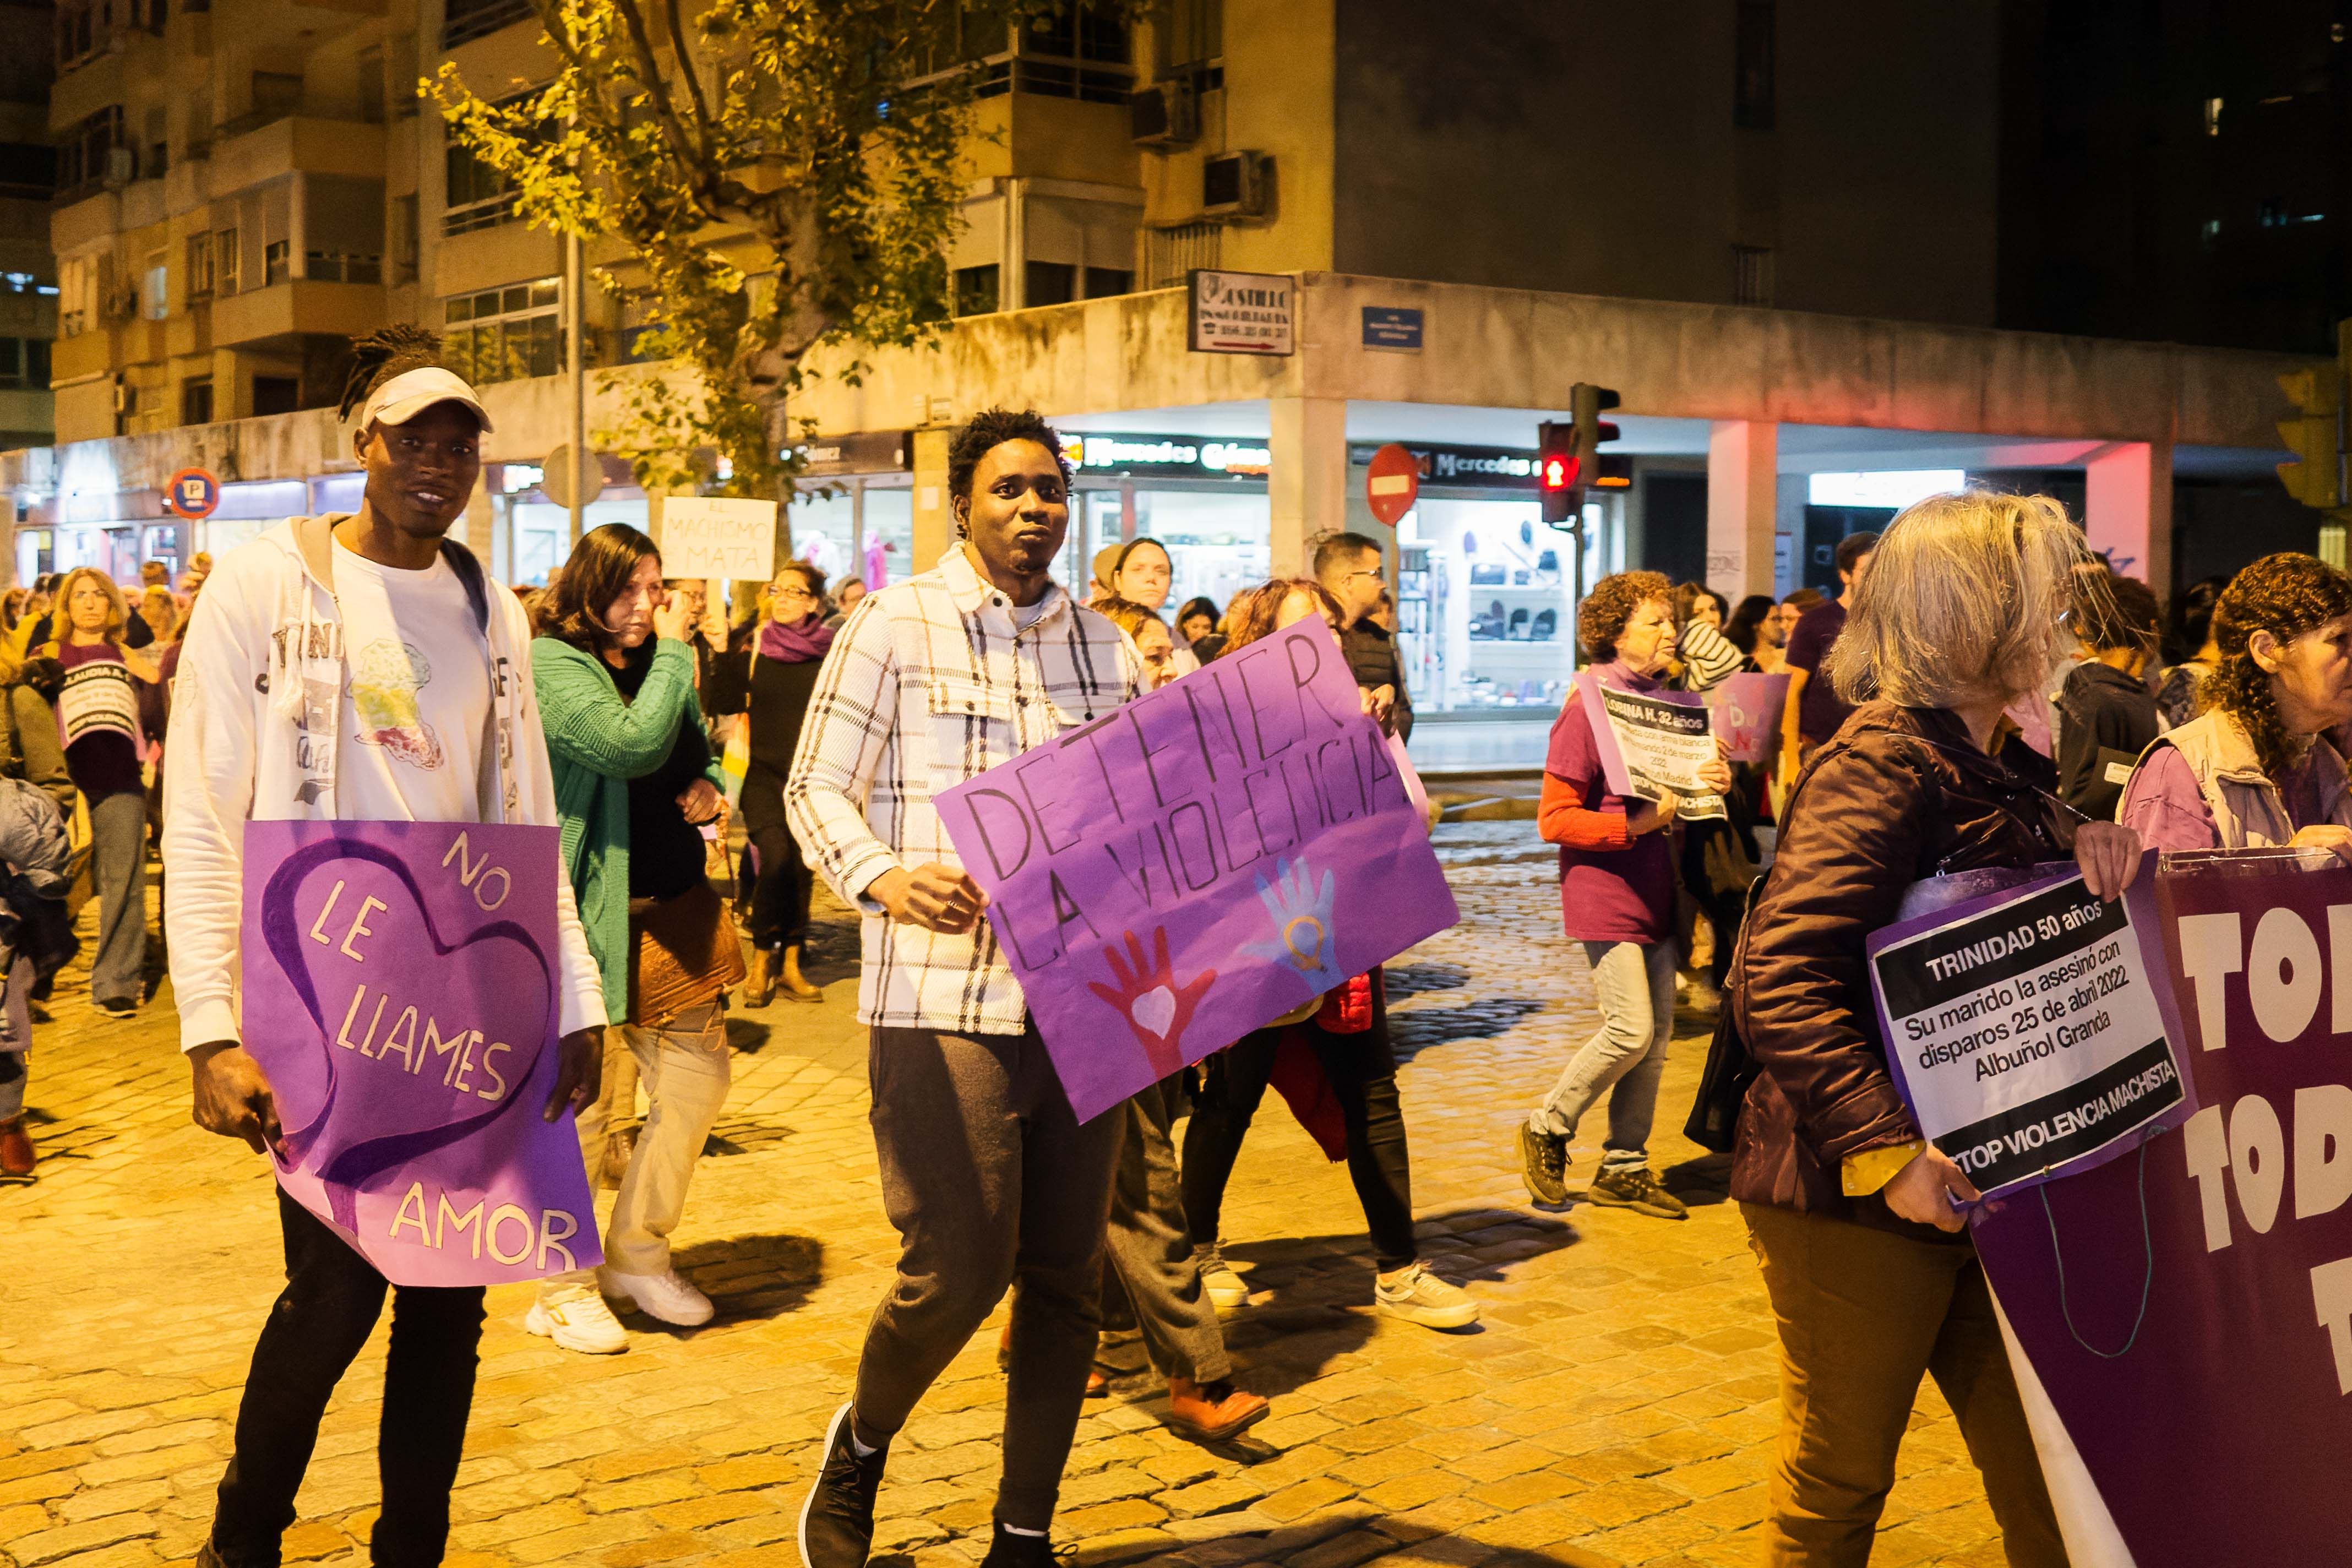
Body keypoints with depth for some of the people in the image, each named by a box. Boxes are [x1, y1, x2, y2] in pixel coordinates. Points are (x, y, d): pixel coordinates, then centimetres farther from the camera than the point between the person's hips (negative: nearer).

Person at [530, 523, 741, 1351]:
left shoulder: (662, 662, 12)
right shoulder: (550, 666, -13)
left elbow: (698, 752, 26)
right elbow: (633, 746, -26)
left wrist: (711, 793, 3)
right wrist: (676, 649, -18)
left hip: (673, 909, 8)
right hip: (585, 915, -8)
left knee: (697, 1077, 11)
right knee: (580, 1104, 1)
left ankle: (638, 1254, 28)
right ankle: (563, 1290, 17)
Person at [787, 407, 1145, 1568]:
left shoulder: (1104, 648, 14)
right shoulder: (896, 627, 1)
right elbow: (817, 786, -2)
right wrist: (881, 876, -21)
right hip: (942, 1000, -5)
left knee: (1066, 1275, 8)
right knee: (959, 1269, -9)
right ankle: (860, 1443, 23)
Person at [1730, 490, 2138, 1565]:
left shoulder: (2008, 762, 10)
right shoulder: (1885, 763, -18)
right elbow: (1777, 981, -26)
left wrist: (2088, 843, 0)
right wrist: (1884, 1153, -30)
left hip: (1981, 1183, 9)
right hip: (1855, 1200, -8)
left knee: (2039, 1466, 13)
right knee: (1838, 1479, 8)